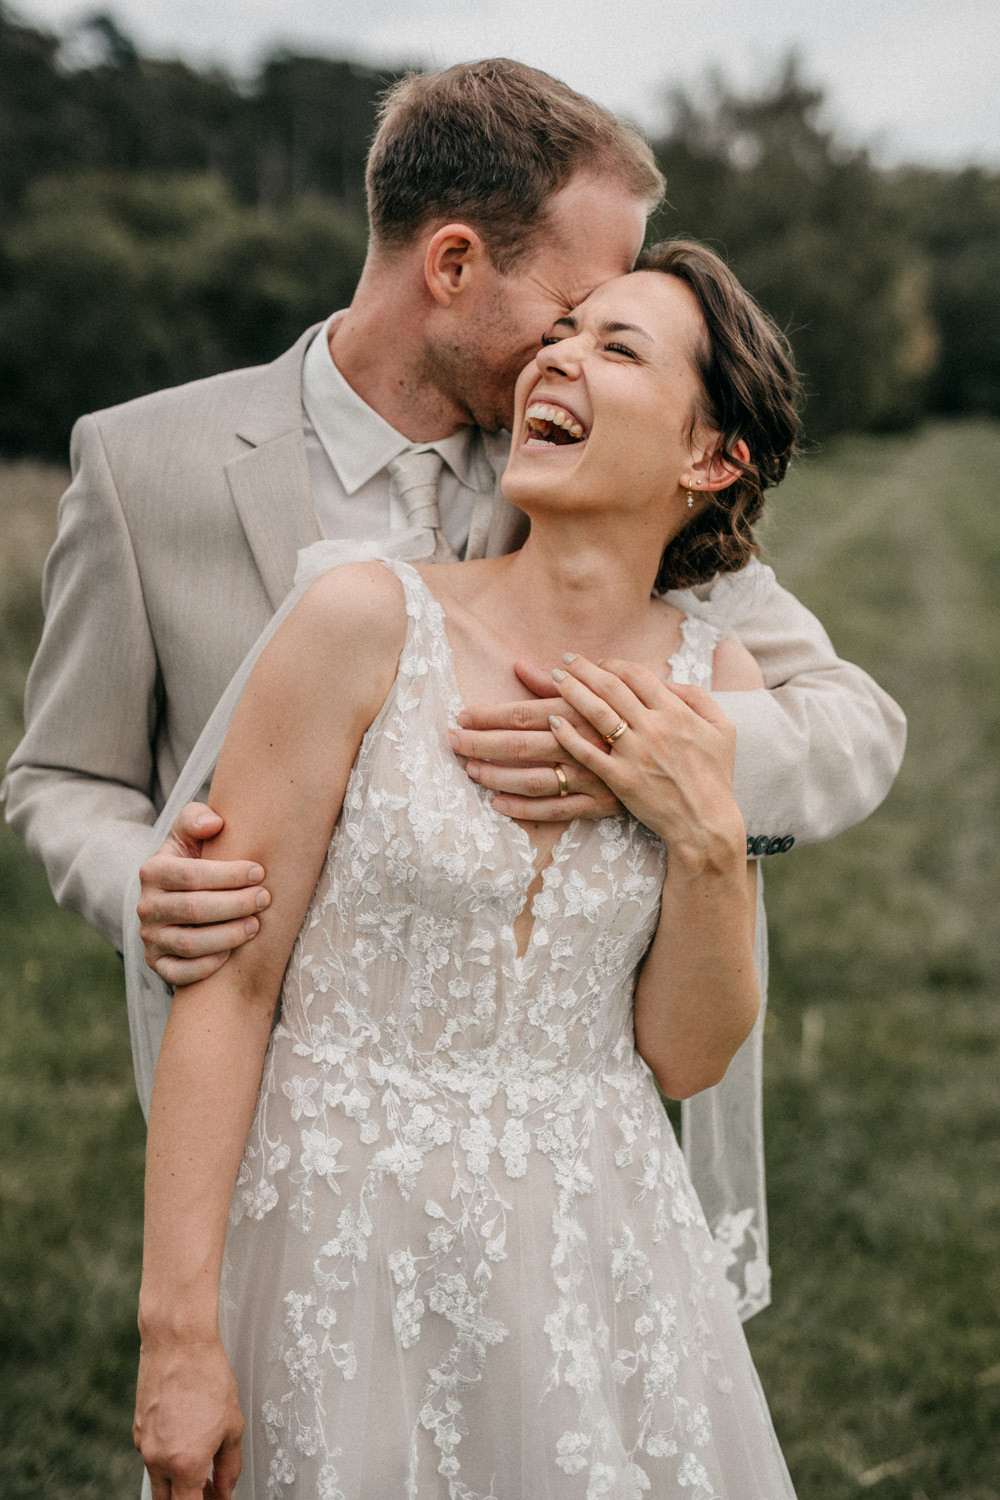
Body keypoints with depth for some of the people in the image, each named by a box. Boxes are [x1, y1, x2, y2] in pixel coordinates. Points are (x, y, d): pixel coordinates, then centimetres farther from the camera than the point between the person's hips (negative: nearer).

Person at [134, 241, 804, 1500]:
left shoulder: (714, 685, -1)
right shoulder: (370, 624, -11)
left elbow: (683, 1059, 2)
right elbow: (227, 980, -10)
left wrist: (707, 838, -13)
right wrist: (179, 1326, -12)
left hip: (601, 1254, 3)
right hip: (351, 1252, -3)